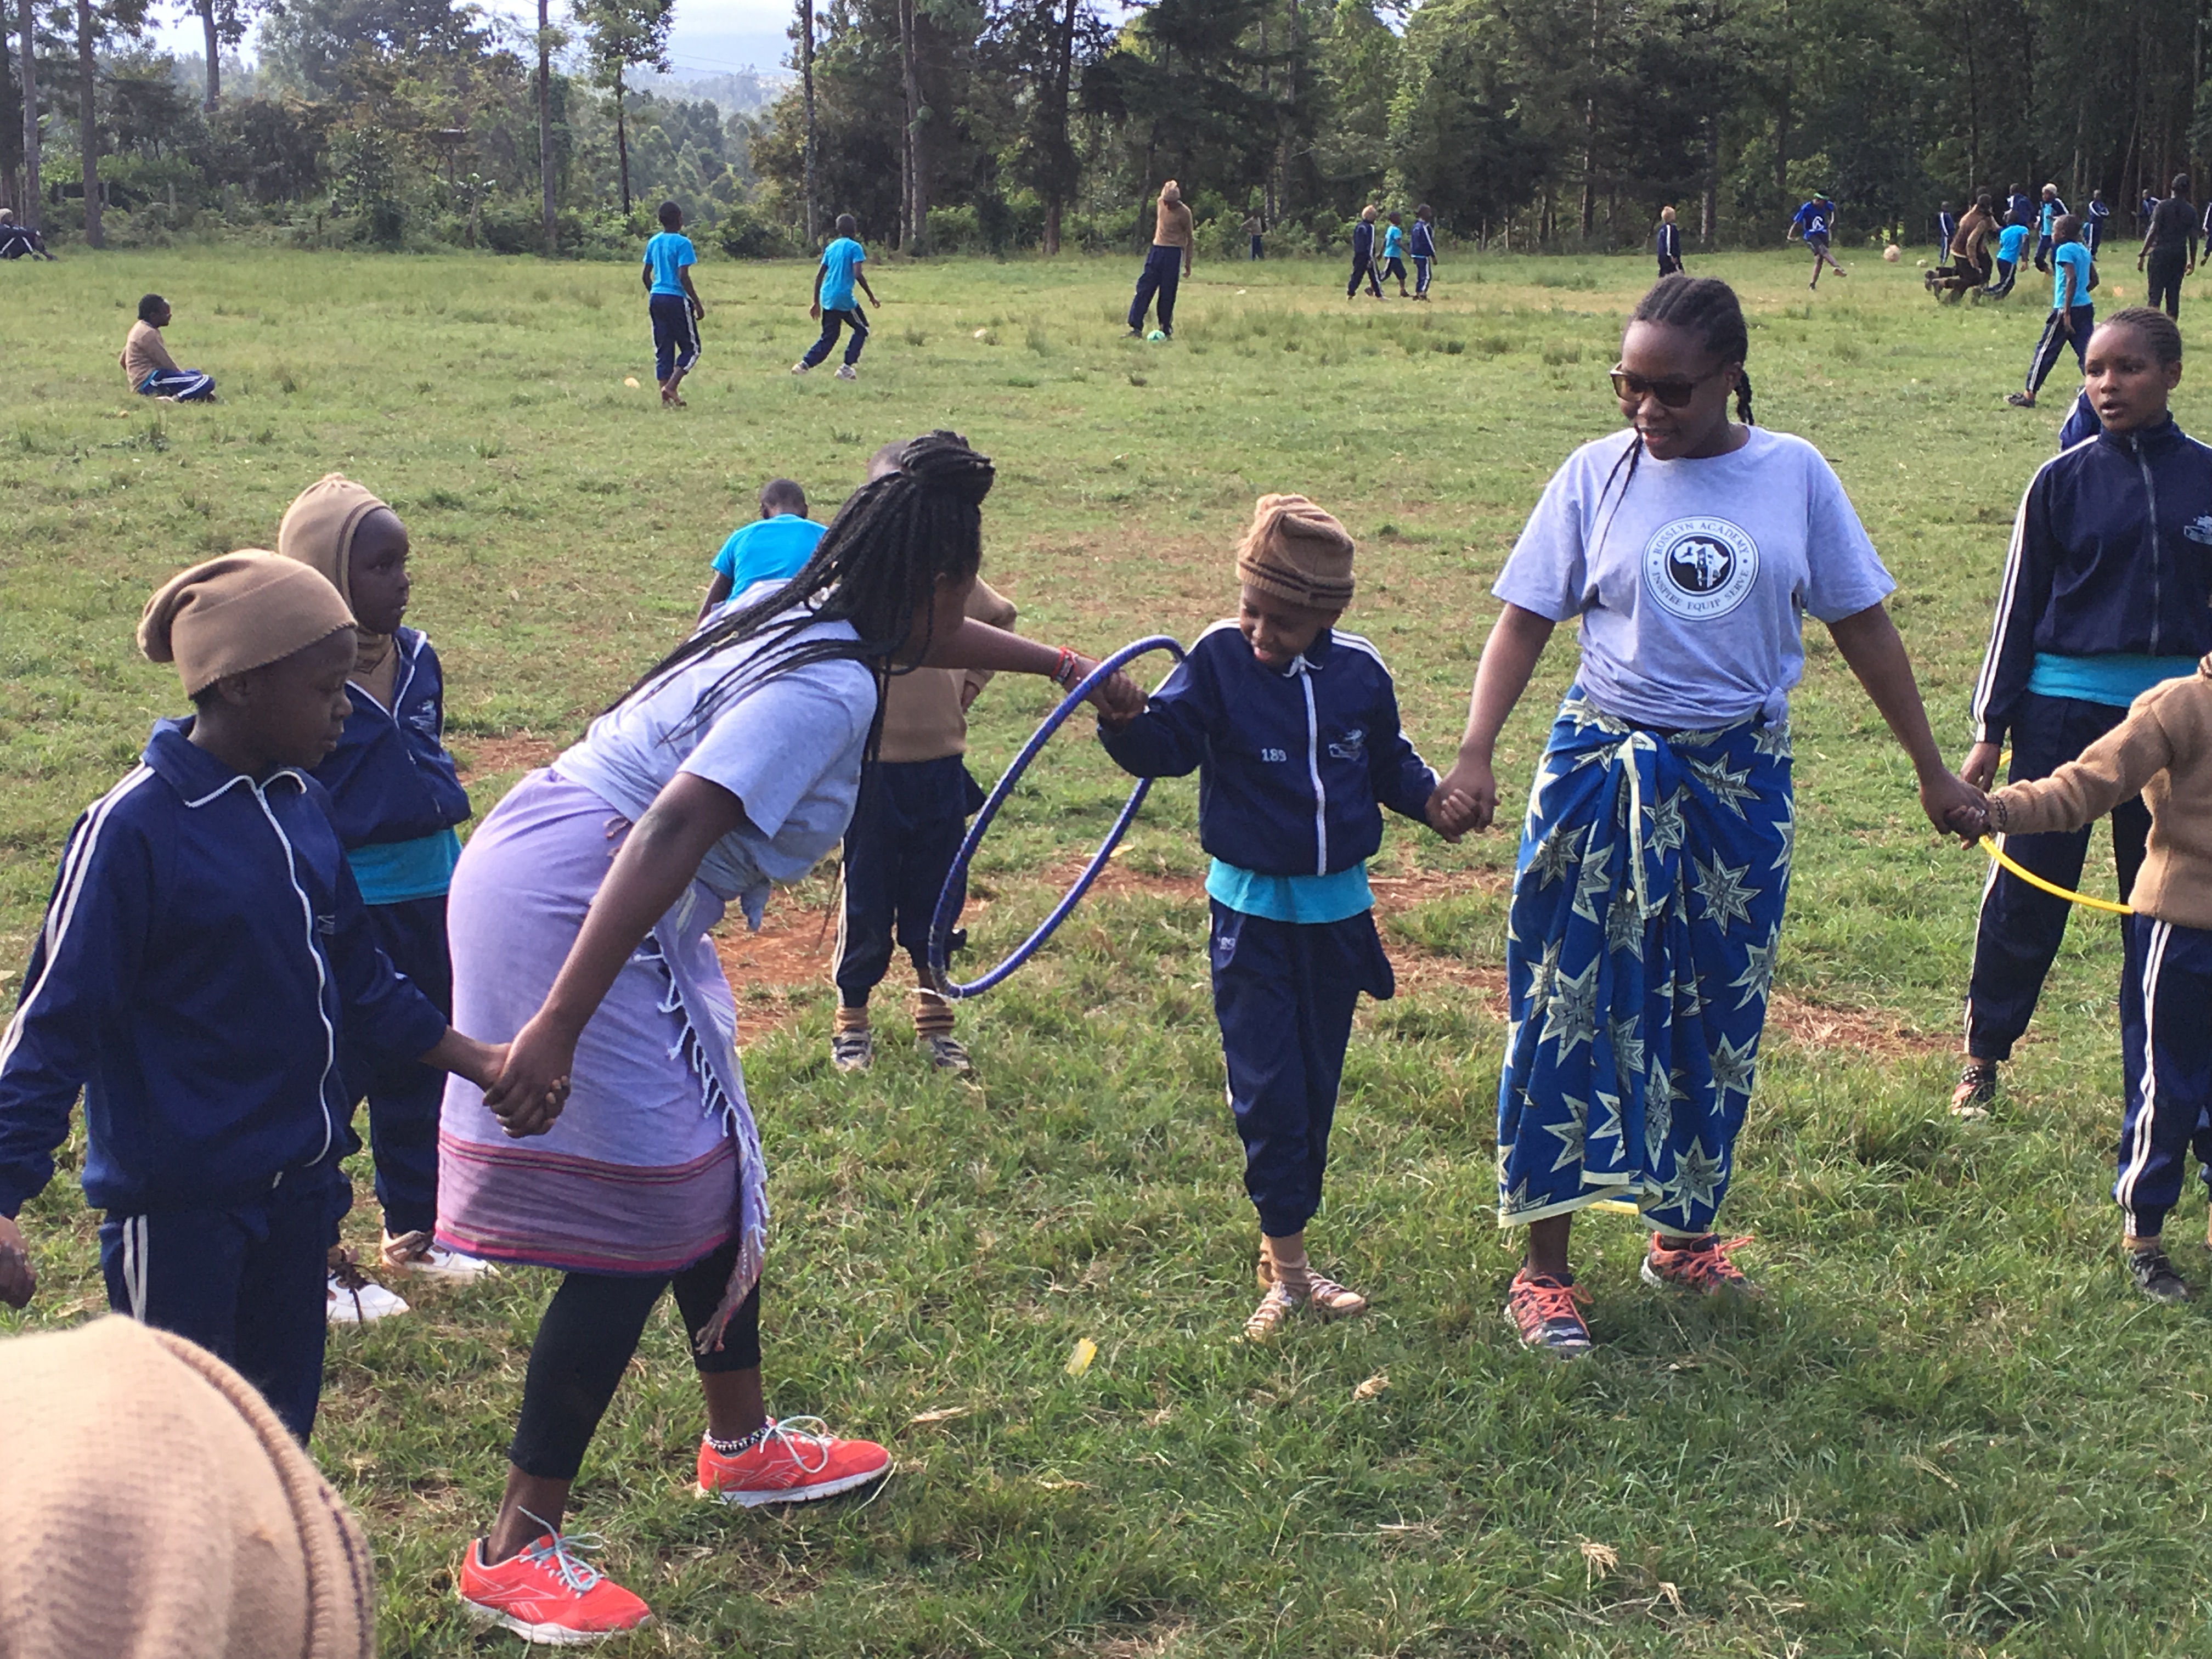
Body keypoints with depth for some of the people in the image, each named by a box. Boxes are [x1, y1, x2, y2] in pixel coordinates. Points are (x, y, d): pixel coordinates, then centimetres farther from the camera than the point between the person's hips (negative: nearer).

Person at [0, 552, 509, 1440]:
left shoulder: (301, 804, 2)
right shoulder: (133, 830, -19)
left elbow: (356, 973, 14)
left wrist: (474, 1057, 12)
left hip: (298, 1181, 7)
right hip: (177, 1200, -7)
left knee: (284, 1412, 18)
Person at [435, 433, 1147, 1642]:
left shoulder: (803, 614, 10)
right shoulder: (831, 687, -20)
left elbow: (925, 639, 34)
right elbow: (672, 833, -31)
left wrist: (1066, 665, 49)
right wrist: (557, 1027, -37)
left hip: (540, 864, 11)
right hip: (576, 902, -11)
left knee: (707, 1167, 20)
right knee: (640, 1224, -6)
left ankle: (741, 1447, 36)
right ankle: (514, 1552, 2)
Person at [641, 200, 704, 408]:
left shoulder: (653, 242, 10)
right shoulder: (682, 243, -11)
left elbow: (646, 275, 14)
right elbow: (683, 276, -17)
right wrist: (697, 303, -12)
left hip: (656, 298, 7)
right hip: (676, 299, -7)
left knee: (663, 350, 9)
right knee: (690, 348, 4)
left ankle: (665, 398, 5)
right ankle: (670, 387, -12)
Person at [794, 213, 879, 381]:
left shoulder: (831, 248, 14)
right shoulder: (855, 247, -5)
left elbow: (819, 276, 13)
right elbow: (857, 274, -16)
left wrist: (817, 303, 19)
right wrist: (871, 297, -8)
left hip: (827, 298, 6)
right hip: (844, 298, -6)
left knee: (828, 337, 15)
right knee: (861, 330, 12)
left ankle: (804, 364, 1)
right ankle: (846, 367, 3)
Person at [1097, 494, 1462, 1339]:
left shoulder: (1359, 671, -3)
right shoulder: (1219, 659, -11)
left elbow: (1388, 761, 10)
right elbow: (1167, 742, -17)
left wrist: (1431, 797, -9)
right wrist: (1125, 724, -38)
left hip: (1338, 910, 3)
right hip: (1251, 911, -3)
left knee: (1315, 1086, 12)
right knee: (1267, 1089, -5)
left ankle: (1288, 1254, 25)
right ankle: (1285, 1266, 3)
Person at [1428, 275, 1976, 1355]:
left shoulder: (1793, 475, -2)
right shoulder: (1598, 475, -5)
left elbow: (1860, 625, 5)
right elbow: (1525, 620, -4)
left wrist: (1932, 770, 9)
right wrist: (1475, 755, -18)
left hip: (1740, 780, 2)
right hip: (1602, 774, -2)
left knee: (1718, 1013, 11)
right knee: (1572, 1008, 0)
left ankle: (1683, 1234, 29)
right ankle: (1544, 1270, 8)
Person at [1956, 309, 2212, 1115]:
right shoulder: (2064, 480, 0)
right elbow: (2019, 605, 3)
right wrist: (1991, 729, 0)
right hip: (2066, 709, -1)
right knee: (2027, 893, 1)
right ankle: (1984, 1056, 14)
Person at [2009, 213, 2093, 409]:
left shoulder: (2065, 250, -10)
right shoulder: (2084, 251, 13)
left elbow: (2072, 279, -21)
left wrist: (2067, 312, -23)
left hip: (2068, 309, -7)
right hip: (2086, 307, 7)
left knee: (2045, 351, 2)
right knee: (2086, 352, 4)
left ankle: (2029, 395, 7)